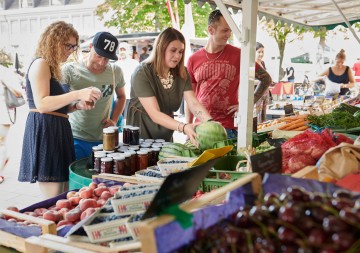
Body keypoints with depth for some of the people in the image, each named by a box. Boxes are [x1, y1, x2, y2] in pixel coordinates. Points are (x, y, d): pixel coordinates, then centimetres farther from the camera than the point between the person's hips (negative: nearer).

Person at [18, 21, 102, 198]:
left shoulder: (52, 67, 21)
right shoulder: (40, 64, -8)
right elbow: (42, 104, -18)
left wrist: (77, 106, 8)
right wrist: (77, 94, -22)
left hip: (56, 131, 10)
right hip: (44, 132, -10)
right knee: (53, 204, -9)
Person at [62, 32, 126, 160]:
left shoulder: (115, 71, 3)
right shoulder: (69, 70, -8)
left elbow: (121, 96, 20)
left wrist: (114, 120, 4)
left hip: (105, 140, 3)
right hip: (77, 140, -3)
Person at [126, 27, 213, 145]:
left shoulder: (182, 73, -3)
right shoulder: (142, 73, -21)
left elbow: (194, 104, -13)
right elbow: (155, 114, -27)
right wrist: (183, 127, -41)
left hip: (166, 138, 5)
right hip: (141, 138, -5)